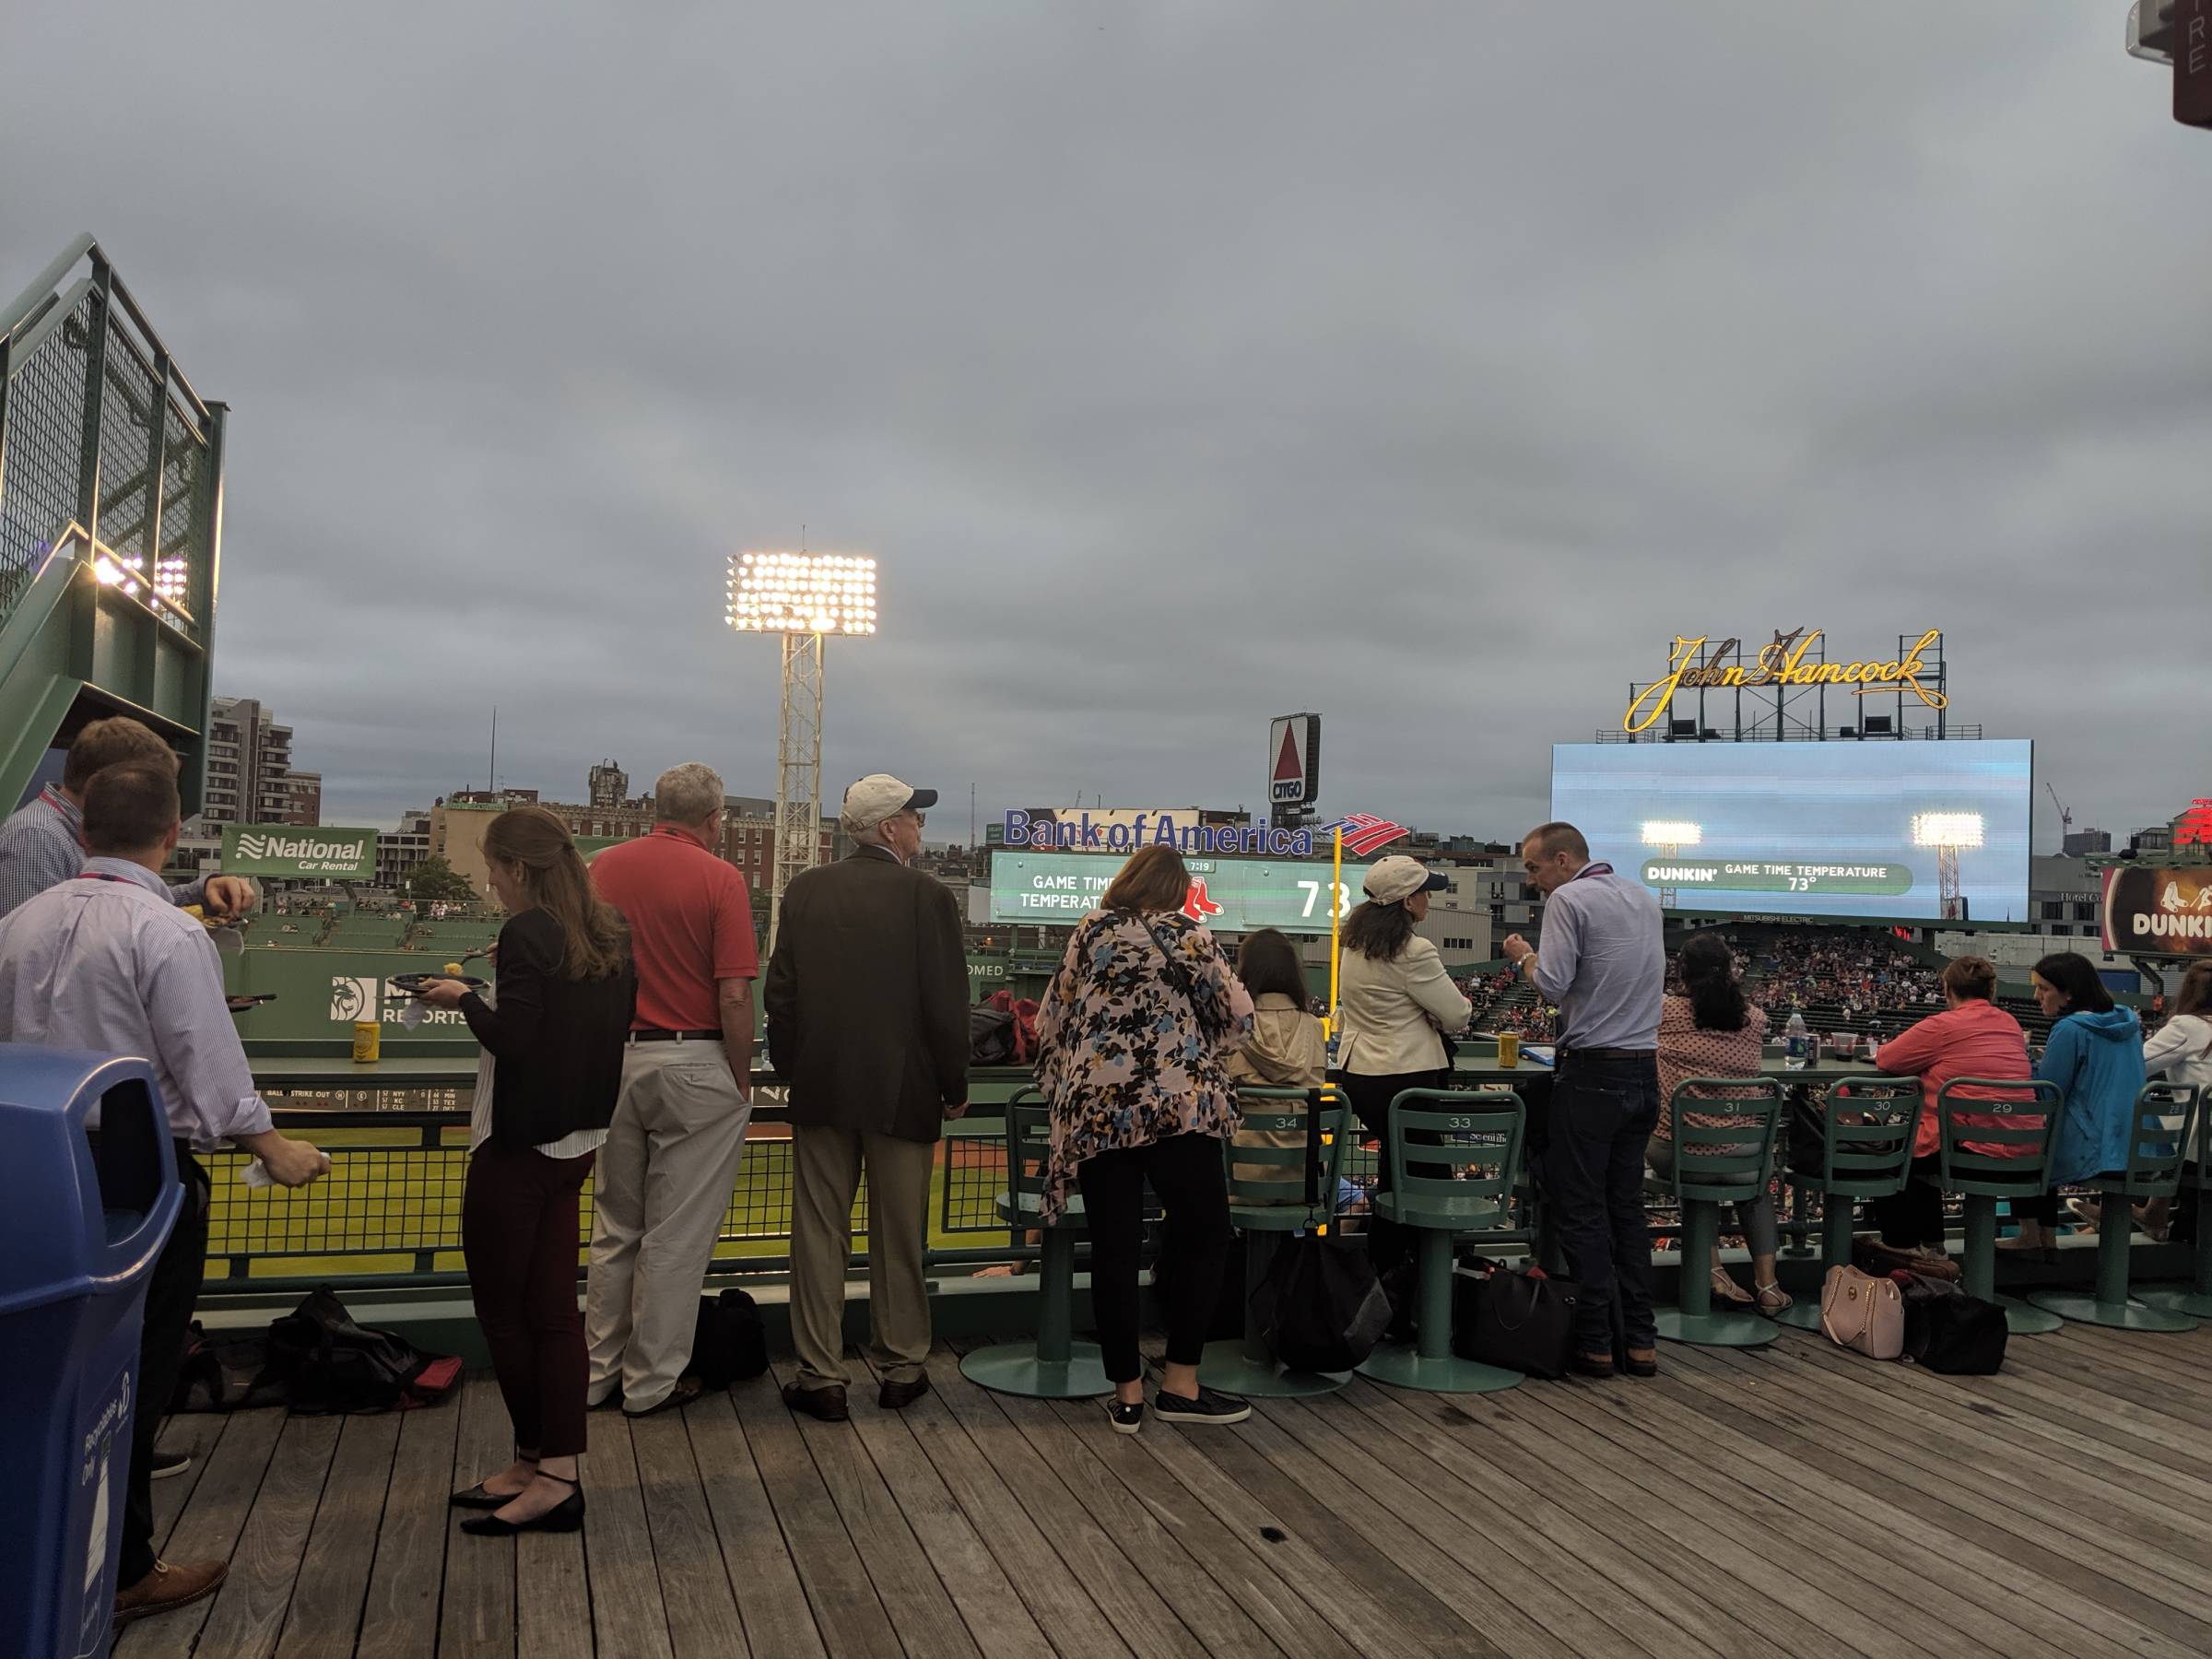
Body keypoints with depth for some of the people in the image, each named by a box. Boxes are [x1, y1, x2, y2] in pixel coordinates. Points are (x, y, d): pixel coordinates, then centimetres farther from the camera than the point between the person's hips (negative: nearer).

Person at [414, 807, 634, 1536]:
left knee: (501, 1305, 5)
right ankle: (555, 1468, 18)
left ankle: (537, 1463, 12)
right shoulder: (609, 932, 8)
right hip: (576, 1140, 8)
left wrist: (464, 999, -5)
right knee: (553, 1308, 12)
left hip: (518, 1143, -8)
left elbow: (509, 1039, -22)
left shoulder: (527, 934, -16)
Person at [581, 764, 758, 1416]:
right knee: (678, 1234, 6)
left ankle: (598, 1372, 26)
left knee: (615, 1226, 17)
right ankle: (652, 1381, 15)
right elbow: (734, 997, -15)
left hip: (614, 1061, 5)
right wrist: (742, 1078, -3)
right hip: (693, 1064, -5)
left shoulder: (602, 868, 2)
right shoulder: (720, 879, -11)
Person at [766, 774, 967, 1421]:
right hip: (902, 1091, -2)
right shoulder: (927, 895, -10)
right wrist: (955, 1088, 2)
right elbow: (947, 1004, -9)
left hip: (820, 1088, 2)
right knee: (899, 1239, 11)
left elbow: (780, 992, 5)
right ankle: (902, 1369, 22)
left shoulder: (805, 890, 1)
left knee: (820, 1234, 8)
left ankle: (821, 1376, 12)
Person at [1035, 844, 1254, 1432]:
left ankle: (1127, 1393, 10)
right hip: (1179, 1106, -3)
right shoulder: (1189, 936, 3)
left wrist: (1063, 1089, 25)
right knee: (1204, 1236, 7)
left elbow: (1049, 1023, 12)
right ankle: (1180, 1384, 7)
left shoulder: (1090, 932, 10)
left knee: (1113, 1250, 6)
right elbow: (1240, 1017, 4)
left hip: (1095, 1111, 3)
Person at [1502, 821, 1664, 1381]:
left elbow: (1553, 984, -16)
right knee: (1628, 1206, 13)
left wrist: (1523, 955, 3)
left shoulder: (1569, 900, -9)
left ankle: (1594, 1341, 3)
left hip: (1592, 1073, -7)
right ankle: (1640, 1339, 13)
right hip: (1644, 1069, 7)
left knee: (1581, 1210, 0)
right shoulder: (1645, 898, 14)